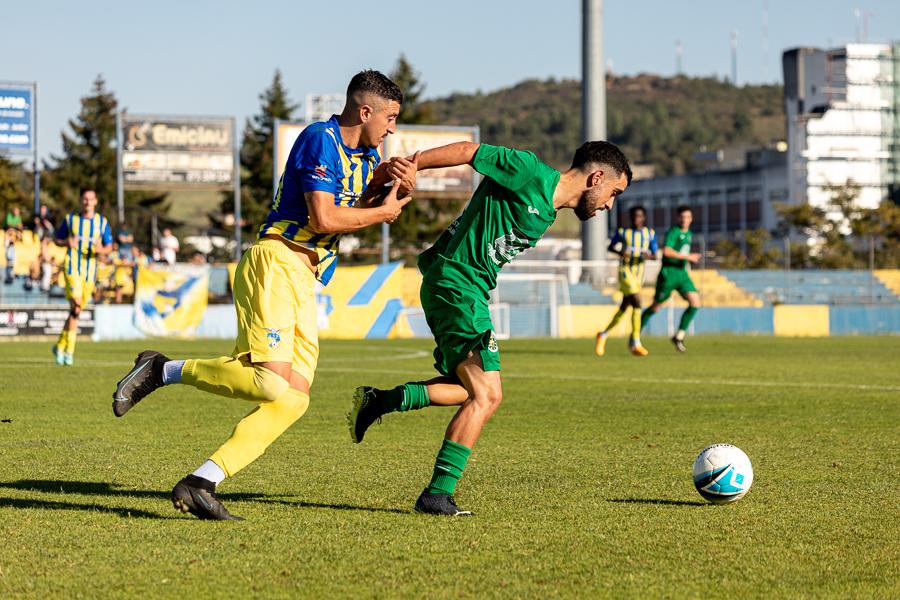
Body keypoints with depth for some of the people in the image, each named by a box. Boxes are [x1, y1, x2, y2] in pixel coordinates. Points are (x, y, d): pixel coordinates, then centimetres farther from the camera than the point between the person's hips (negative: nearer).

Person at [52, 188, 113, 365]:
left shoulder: (102, 222, 7)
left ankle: (60, 346, 24)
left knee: (76, 310, 6)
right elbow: (57, 239, 12)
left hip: (90, 270, 3)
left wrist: (101, 250, -12)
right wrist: (67, 242, -11)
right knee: (76, 305, -20)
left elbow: (109, 246, 11)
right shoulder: (70, 219, 4)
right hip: (72, 267, -3)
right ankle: (69, 350, -17)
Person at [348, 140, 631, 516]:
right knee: (486, 396, -10)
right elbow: (469, 152, -13)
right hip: (456, 285, -10)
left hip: (466, 291, 10)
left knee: (472, 387, 19)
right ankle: (437, 495, -8)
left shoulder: (547, 213, 16)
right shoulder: (531, 174, -13)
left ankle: (379, 401, 17)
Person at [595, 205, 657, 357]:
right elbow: (611, 246, 10)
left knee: (624, 307, 12)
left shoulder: (650, 233, 6)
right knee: (637, 302, -20)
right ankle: (636, 343, -19)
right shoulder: (622, 232, -1)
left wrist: (649, 256, -18)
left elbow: (655, 254, 5)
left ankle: (604, 334, 32)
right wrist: (620, 252, -11)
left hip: (639, 272, 5)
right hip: (625, 270, -5)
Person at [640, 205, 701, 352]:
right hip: (668, 273, -7)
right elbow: (666, 251, -27)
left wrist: (691, 259, 15)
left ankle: (679, 336, 0)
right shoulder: (673, 232, -12)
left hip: (682, 274, 7)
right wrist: (687, 257, -24)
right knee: (656, 306, 3)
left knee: (695, 303, -10)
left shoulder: (689, 234, 14)